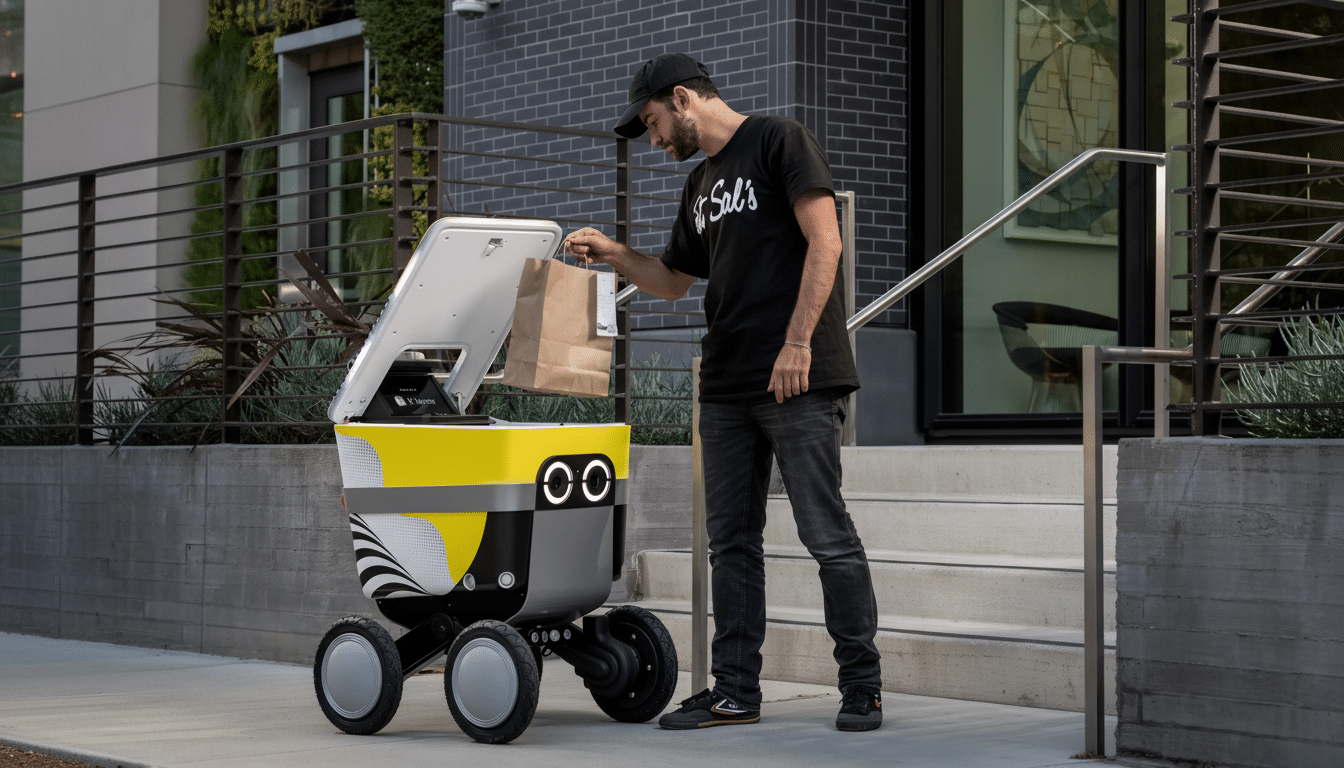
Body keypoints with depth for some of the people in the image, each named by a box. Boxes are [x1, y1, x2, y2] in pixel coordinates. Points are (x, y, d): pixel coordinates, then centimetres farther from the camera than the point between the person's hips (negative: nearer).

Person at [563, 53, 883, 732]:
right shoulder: (701, 185, 22)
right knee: (732, 541, 7)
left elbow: (824, 242, -12)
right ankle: (736, 690, 12)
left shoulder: (779, 142, -2)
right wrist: (615, 254, 13)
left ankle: (862, 685, 1)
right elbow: (673, 279, 31)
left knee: (827, 535, -6)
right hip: (726, 388, 8)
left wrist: (798, 342, -18)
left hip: (798, 380, -8)